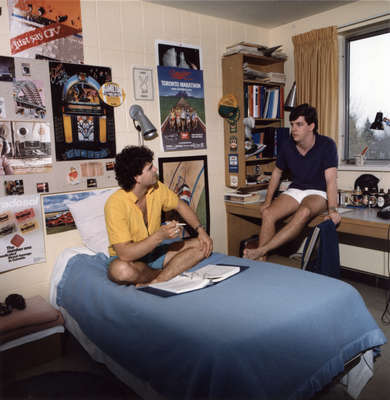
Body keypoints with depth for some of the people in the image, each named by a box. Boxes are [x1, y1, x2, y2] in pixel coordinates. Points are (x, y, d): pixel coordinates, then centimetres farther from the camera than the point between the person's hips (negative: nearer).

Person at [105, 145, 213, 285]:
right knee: (120, 270, -41)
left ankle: (157, 281, -23)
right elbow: (124, 254, -31)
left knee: (202, 245, -8)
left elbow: (180, 205, 11)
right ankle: (167, 273, -13)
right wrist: (160, 236, -39)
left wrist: (200, 230, -2)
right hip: (131, 258, -6)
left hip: (155, 250, 6)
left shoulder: (157, 188, -7)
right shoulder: (115, 203, -27)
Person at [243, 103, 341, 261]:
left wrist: (332, 210, -34)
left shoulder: (326, 145, -13)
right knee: (267, 214, -24)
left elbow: (331, 179, -21)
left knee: (304, 212, -39)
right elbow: (277, 172, 15)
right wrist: (268, 200, 9)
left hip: (318, 192, -4)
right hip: (295, 190, 4)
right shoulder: (288, 145, 0)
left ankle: (262, 250, -39)